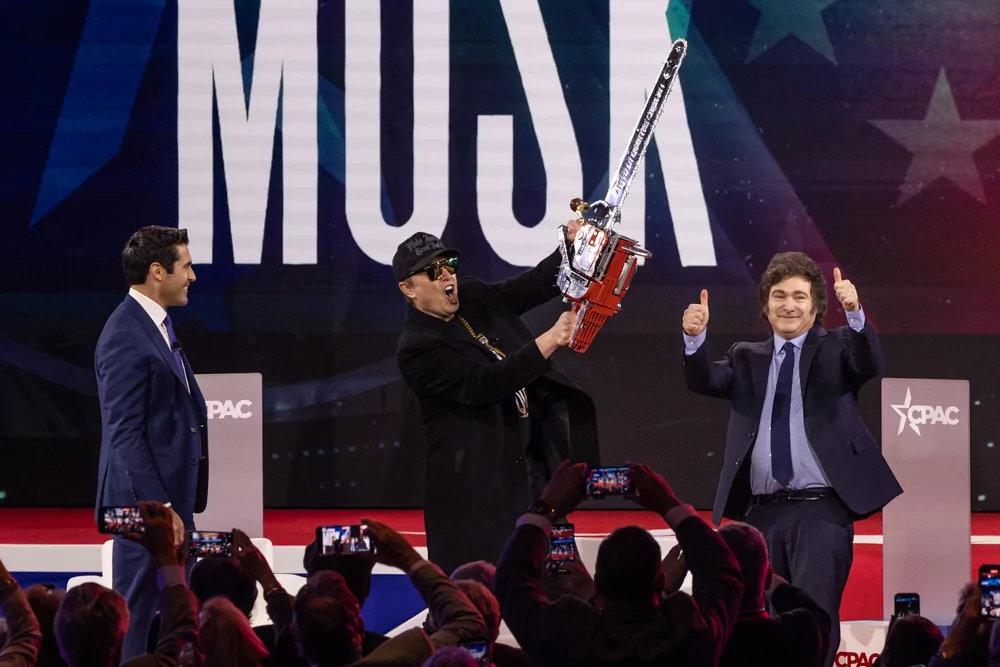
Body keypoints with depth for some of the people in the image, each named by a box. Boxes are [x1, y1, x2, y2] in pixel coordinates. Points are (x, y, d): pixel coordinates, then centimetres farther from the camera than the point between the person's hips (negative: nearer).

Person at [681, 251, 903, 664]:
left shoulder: (835, 348, 7)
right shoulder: (747, 359, 15)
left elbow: (871, 366, -12)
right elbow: (704, 381, 0)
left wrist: (855, 314, -30)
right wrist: (695, 338, -20)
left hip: (821, 510, -4)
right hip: (761, 511, 4)